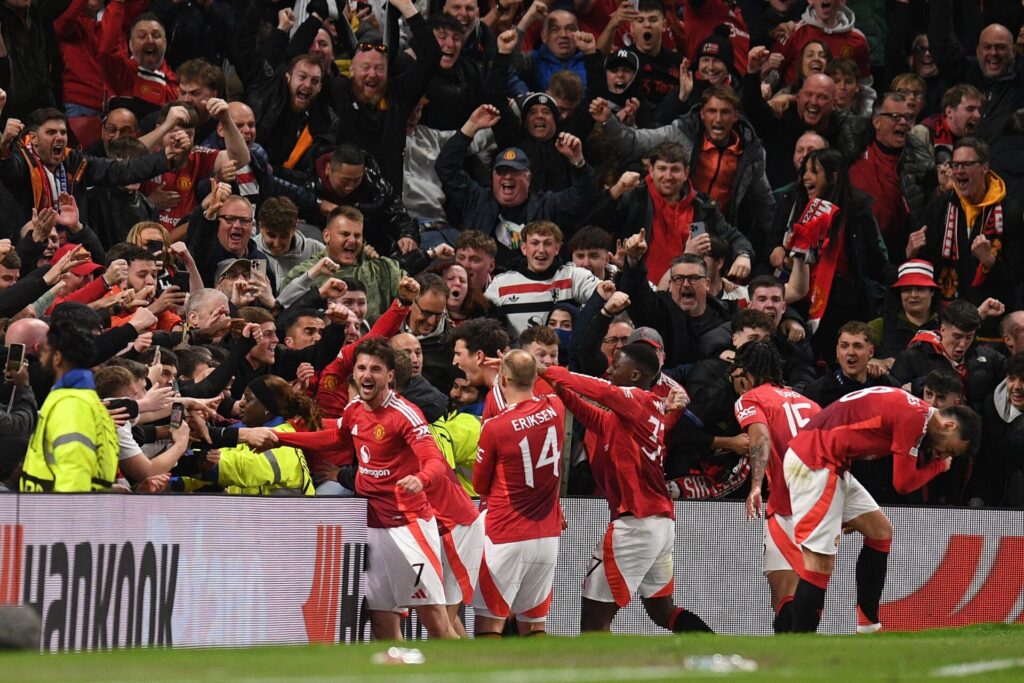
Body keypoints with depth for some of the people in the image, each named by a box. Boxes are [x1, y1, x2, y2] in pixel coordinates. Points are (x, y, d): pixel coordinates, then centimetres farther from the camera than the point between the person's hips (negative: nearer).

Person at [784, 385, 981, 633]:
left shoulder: (915, 410, 14)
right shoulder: (914, 418, -16)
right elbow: (903, 483, -11)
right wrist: (939, 465, 6)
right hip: (813, 464, -11)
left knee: (880, 531, 16)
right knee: (820, 563, -15)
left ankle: (868, 628, 19)